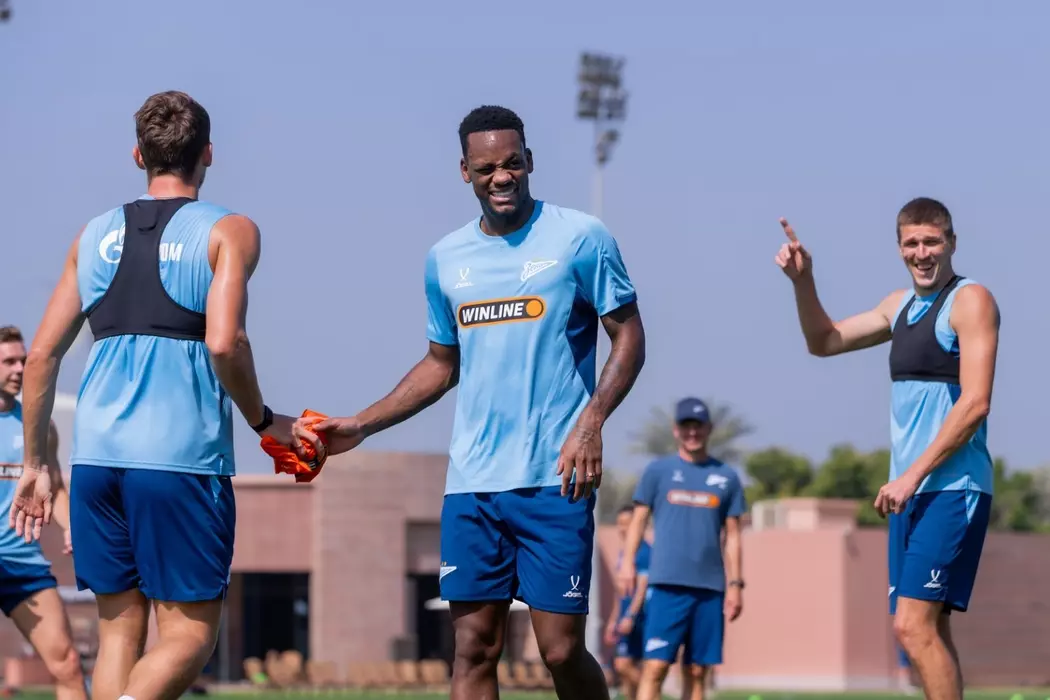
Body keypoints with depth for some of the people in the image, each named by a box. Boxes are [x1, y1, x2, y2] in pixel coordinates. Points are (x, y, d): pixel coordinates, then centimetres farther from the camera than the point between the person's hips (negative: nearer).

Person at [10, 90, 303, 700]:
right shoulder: (228, 232, 0)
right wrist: (264, 422, 1)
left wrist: (36, 462, 20)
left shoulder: (96, 235, 14)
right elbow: (224, 342, -15)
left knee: (120, 630, 12)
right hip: (182, 461, -5)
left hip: (97, 460, 5)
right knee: (189, 636, 1)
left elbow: (42, 355, 12)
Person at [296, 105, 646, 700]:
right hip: (471, 484, 4)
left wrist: (591, 422, -16)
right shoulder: (446, 259, 13)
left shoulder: (580, 238, -2)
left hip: (554, 479, -4)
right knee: (474, 647, 1)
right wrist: (360, 426, 16)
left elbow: (629, 337, -1)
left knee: (562, 649, -6)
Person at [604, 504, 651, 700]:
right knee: (624, 668, 8)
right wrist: (613, 621, 25)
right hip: (625, 619, 9)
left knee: (624, 665, -16)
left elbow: (642, 587, -18)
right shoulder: (624, 553, 17)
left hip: (638, 618, -9)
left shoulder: (643, 552, -10)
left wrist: (630, 616, -26)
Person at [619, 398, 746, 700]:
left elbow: (732, 536, 12)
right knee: (656, 665, -13)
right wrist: (627, 563, -7)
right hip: (667, 584, -2)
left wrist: (735, 584, 5)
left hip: (711, 588, 2)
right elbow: (639, 519, 7)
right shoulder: (658, 470, 8)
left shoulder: (727, 477, 12)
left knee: (697, 672, 4)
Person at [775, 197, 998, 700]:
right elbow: (824, 342, 25)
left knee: (913, 625, -16)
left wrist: (912, 475, -18)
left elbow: (974, 403, -16)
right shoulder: (901, 305, 16)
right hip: (910, 490, 8)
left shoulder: (970, 301, -8)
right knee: (927, 629, 7)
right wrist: (802, 282, 8)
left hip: (953, 489, -8)